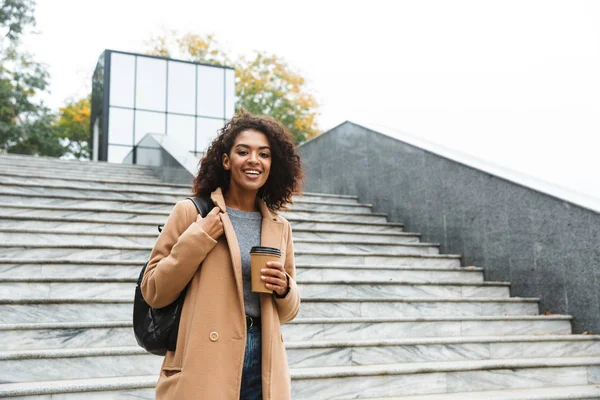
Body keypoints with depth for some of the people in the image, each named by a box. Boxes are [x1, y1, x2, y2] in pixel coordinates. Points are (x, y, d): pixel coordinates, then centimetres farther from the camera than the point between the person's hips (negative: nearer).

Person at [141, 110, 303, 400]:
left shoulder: (280, 227, 8)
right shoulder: (191, 212, -3)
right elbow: (153, 292, -5)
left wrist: (283, 288, -5)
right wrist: (199, 238, -12)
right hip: (203, 368, -3)